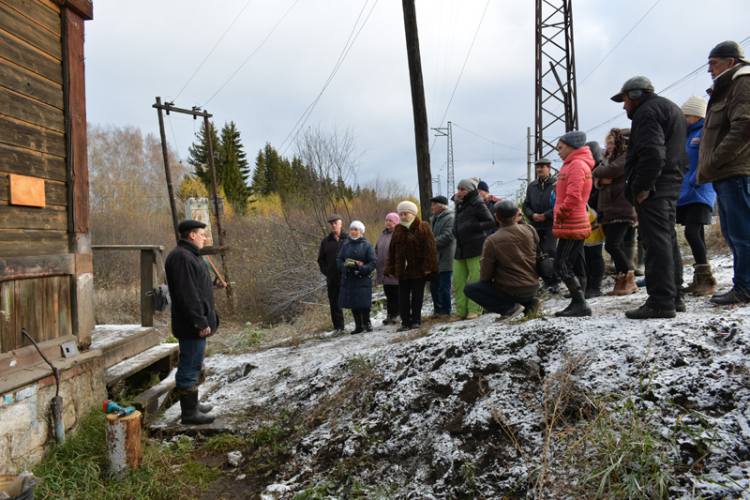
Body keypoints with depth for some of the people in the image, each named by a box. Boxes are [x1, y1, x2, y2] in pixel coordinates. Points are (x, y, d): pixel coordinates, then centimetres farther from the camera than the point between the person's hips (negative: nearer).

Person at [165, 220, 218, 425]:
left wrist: (205, 319, 22)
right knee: (189, 367, -2)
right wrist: (200, 322, -23)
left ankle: (193, 405, 33)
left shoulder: (190, 255, 17)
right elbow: (187, 294, -24)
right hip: (192, 325, -11)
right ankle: (189, 413, 7)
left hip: (196, 323, 11)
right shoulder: (182, 257, -18)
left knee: (192, 366, 20)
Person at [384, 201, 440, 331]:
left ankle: (416, 320, 16)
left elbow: (430, 248, -8)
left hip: (418, 270, -4)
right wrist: (390, 269, 6)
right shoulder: (397, 230, 10)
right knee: (403, 296, 5)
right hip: (402, 270, 4)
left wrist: (428, 266, -14)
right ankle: (405, 322, 12)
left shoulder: (423, 227, -3)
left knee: (417, 295, 4)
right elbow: (392, 251, 11)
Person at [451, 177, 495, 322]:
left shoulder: (477, 204, -5)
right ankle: (461, 311, 9)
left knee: (475, 279, -5)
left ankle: (474, 309, 3)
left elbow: (491, 223, -8)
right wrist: (456, 231, 12)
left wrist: (473, 226, -18)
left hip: (475, 248, -8)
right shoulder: (460, 205, 17)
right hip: (461, 248, 8)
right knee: (458, 279, 4)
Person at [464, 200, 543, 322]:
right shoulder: (530, 230, -5)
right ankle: (530, 303, 11)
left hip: (511, 292, -6)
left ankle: (509, 308, -5)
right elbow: (537, 256, 12)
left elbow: (485, 276, -10)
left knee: (469, 289, 4)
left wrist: (484, 280, 10)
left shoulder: (492, 240, -18)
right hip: (533, 288, 6)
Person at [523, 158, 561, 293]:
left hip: (550, 224, -5)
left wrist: (545, 215, -14)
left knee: (550, 251, -12)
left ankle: (555, 282, -1)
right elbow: (526, 205, 17)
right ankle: (546, 280, 17)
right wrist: (532, 215, -3)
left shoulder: (556, 183, -1)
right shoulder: (532, 185, 15)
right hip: (535, 225, 5)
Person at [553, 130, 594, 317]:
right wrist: (560, 212, 15)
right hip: (577, 225, 10)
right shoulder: (573, 164, 20)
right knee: (576, 266, 10)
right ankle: (579, 304, 14)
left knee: (562, 265, -10)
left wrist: (560, 215, -14)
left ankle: (580, 304, -7)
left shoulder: (577, 164, -12)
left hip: (571, 225, -10)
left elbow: (573, 196, -22)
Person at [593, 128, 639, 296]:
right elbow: (598, 179, 17)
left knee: (612, 245, -16)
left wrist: (596, 172, 1)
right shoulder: (613, 158, 24)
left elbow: (611, 170, -19)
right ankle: (621, 282, 13)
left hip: (622, 211, -9)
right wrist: (600, 180, -8)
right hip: (609, 211, 9)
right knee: (616, 247, 8)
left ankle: (629, 280, -5)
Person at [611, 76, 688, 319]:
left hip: (653, 189, -11)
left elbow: (652, 153, -22)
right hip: (672, 185, 11)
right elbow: (679, 152, 27)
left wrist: (642, 187, -21)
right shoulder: (672, 109, 27)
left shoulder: (647, 111, -7)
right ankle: (675, 296, 18)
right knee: (668, 239, 13)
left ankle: (661, 301, -14)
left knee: (656, 242, -12)